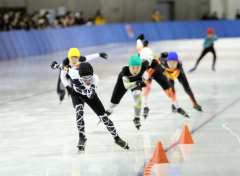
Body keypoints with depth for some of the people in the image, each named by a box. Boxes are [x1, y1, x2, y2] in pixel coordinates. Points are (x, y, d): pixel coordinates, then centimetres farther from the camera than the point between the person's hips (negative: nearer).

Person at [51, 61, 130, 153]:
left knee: (103, 115, -1)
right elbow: (67, 69, -15)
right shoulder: (75, 74, -38)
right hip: (77, 94, -1)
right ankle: (82, 138, -19)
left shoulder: (95, 78, -37)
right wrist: (57, 65, 2)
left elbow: (90, 95, -42)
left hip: (89, 94, 1)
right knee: (79, 110, -31)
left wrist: (83, 87, -57)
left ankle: (117, 138, 18)